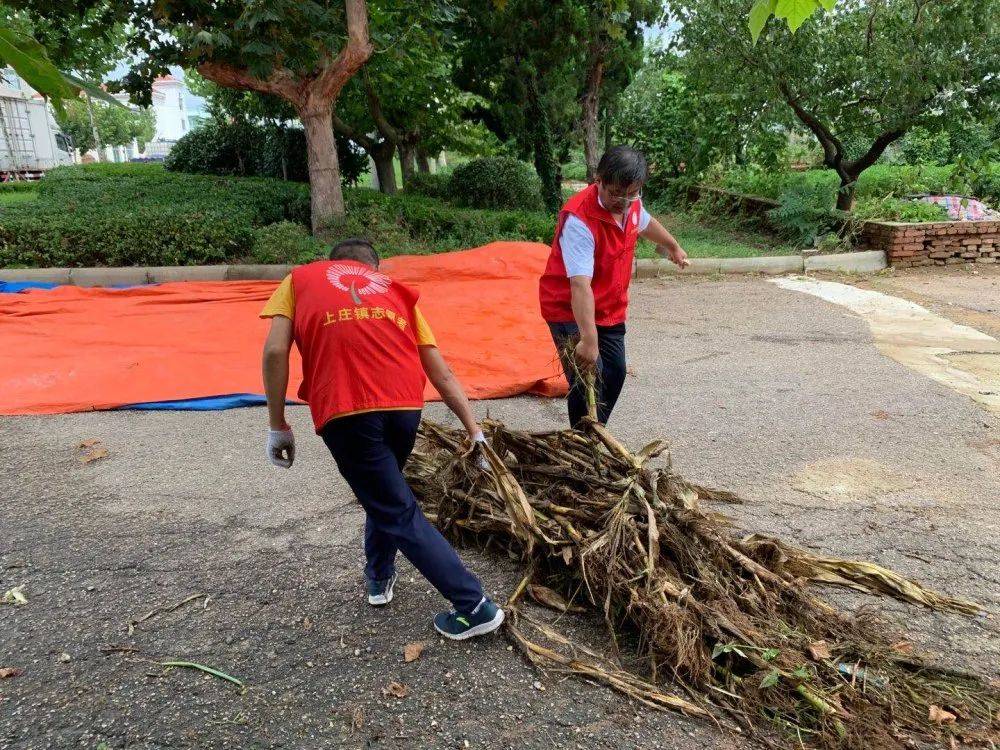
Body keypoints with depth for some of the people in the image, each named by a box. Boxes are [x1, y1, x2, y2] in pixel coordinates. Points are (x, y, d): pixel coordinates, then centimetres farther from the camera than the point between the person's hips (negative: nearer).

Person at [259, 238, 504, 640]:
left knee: (398, 511, 7)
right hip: (405, 403, 3)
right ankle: (379, 576, 45)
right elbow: (441, 372, 20)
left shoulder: (301, 277, 23)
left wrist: (278, 427, 11)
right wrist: (474, 430, 22)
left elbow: (275, 351, 6)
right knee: (387, 490, 30)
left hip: (344, 408, -3)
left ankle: (474, 606, 8)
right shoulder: (395, 291, 27)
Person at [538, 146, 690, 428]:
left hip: (610, 309, 8)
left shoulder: (630, 204, -5)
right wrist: (589, 340, -46)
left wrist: (674, 247, 39)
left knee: (615, 373, 14)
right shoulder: (579, 218, -30)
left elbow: (646, 223, 22)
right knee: (588, 380, -16)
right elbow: (580, 284, -39)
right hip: (571, 311, -8)